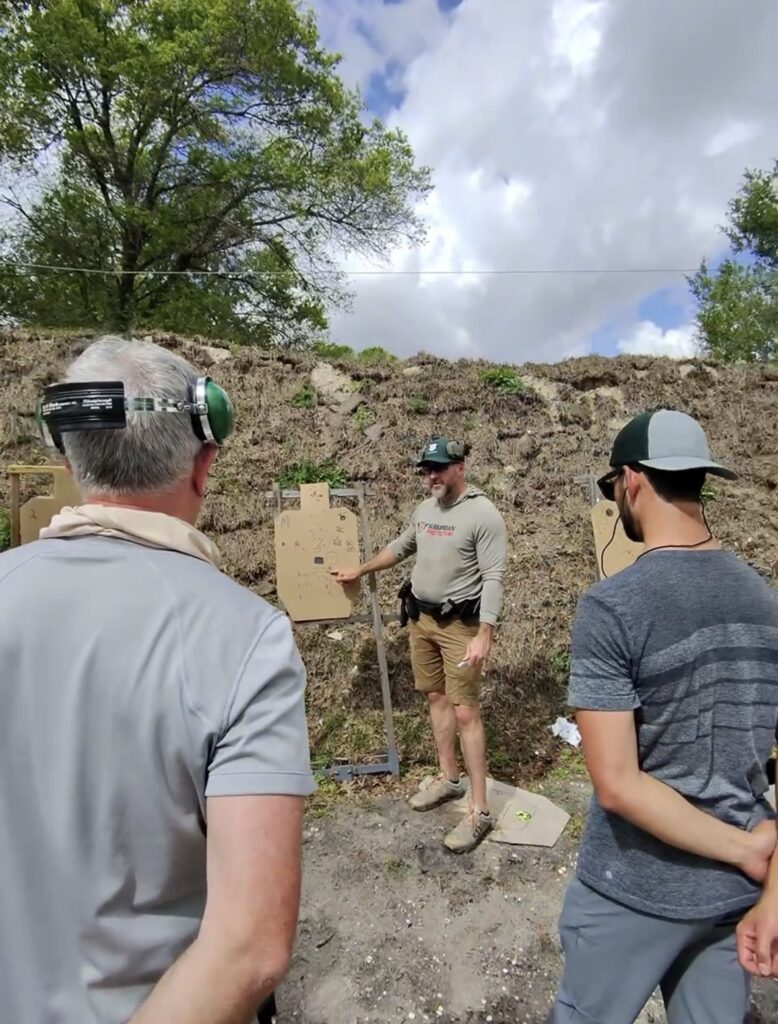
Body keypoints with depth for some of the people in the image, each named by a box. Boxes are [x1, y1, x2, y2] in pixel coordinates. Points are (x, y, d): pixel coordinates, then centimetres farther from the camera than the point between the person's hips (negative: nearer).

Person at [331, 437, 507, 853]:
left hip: (460, 623, -7)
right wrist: (360, 571, 31)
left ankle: (479, 811, 3)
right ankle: (448, 779, 32)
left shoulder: (483, 514, -16)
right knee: (436, 697, 16)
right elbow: (401, 547, 24)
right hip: (421, 617, 8)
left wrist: (483, 635, -26)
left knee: (465, 710, -6)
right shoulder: (425, 509, 7)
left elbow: (493, 578, -20)